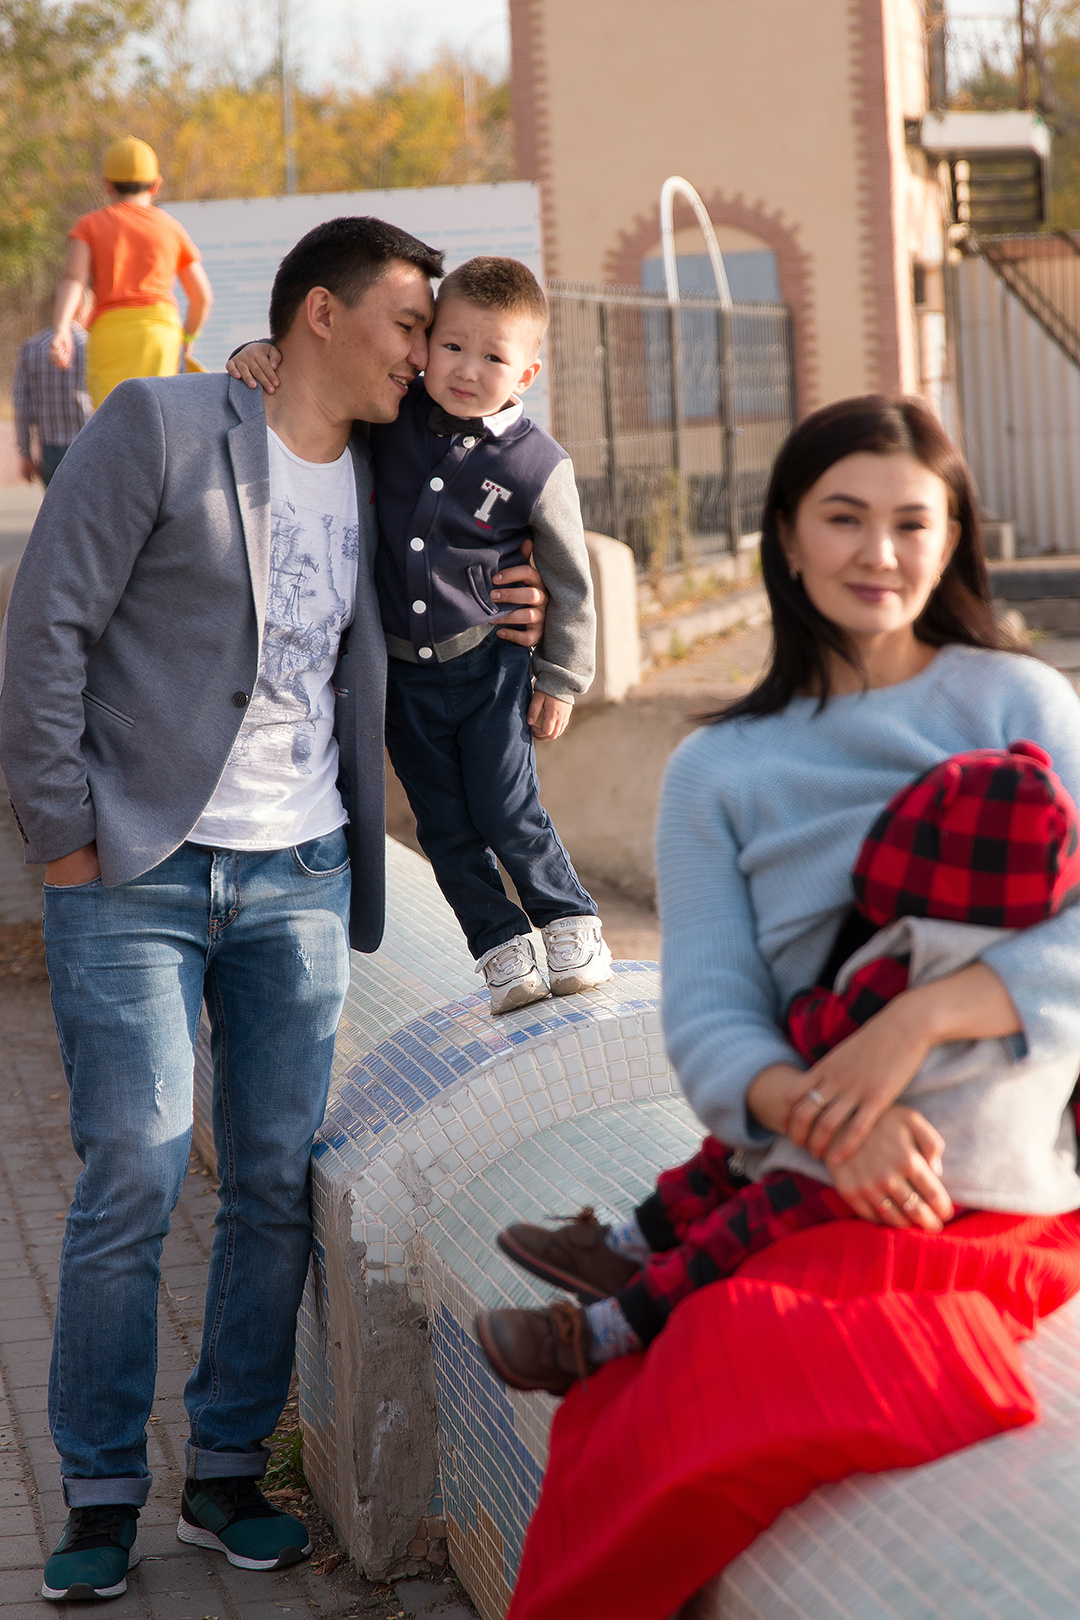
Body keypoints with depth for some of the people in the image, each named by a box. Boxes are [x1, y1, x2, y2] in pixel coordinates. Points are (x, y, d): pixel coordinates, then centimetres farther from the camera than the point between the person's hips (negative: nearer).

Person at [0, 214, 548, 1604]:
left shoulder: (372, 483, 13)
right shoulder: (156, 428, -5)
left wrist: (482, 629, 2)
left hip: (300, 877, 6)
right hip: (138, 870, -5)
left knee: (277, 1185, 5)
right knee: (132, 1177, -7)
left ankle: (227, 1475, 18)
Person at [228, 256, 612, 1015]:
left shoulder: (537, 466, -14)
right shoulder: (392, 416, -7)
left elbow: (569, 580, -3)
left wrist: (562, 680, 0)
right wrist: (260, 356, -18)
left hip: (492, 666, -3)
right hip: (401, 669, 4)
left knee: (507, 814, -2)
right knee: (444, 826, 8)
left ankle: (573, 923, 23)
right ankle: (502, 945, 24)